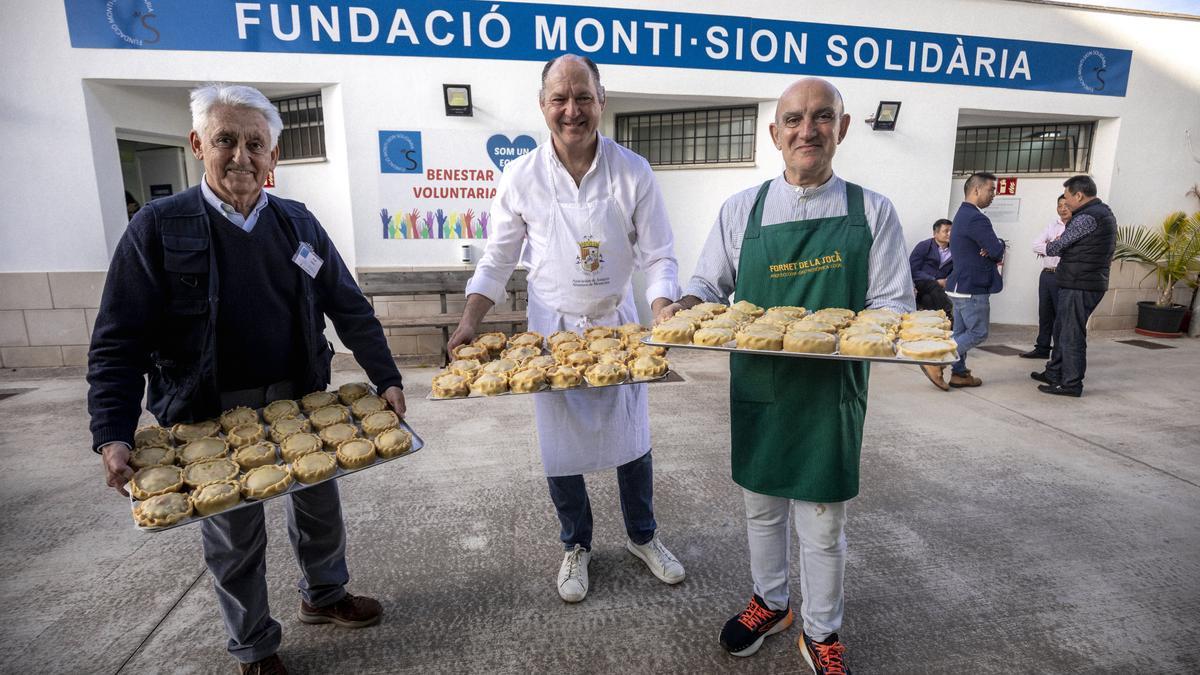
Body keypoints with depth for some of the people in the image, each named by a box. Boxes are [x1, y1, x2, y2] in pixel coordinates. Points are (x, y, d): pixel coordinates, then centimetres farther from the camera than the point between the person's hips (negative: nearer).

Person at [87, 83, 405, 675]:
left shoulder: (298, 223, 0)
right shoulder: (158, 227, -9)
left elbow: (350, 309, 1)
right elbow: (118, 343, -9)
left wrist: (386, 379, -6)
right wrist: (113, 436, -18)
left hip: (302, 402, 3)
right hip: (214, 416, -3)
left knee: (319, 507, 19)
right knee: (235, 538, 14)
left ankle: (324, 594, 47)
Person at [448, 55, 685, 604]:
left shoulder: (633, 173, -9)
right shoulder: (521, 177, -7)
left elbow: (659, 256, -6)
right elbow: (498, 259, 1)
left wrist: (661, 312, -23)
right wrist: (469, 323, -10)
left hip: (618, 325, 1)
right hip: (553, 330, 0)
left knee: (632, 439, 14)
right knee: (560, 446, 8)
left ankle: (643, 536, 40)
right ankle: (576, 545, 35)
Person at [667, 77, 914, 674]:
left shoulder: (872, 211, -2)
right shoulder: (742, 208, 1)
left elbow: (893, 304, -1)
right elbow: (709, 284, 6)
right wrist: (682, 309, -15)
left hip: (832, 388, -1)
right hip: (758, 385, 2)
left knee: (823, 524, 12)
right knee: (762, 508, 18)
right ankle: (770, 601, 45)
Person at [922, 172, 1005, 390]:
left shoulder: (963, 215, 16)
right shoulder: (976, 218, -18)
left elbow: (992, 249, 17)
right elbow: (997, 251, -18)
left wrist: (994, 249, -5)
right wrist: (999, 247, 4)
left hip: (961, 286, 10)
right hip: (972, 288, -10)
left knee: (961, 332, 12)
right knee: (978, 333, -3)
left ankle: (959, 373, 18)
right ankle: (937, 362, -6)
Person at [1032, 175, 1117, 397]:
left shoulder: (1086, 218, -17)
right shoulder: (1105, 212, 16)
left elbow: (1056, 247, -12)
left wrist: (1049, 246, 11)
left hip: (1079, 285, -10)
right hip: (1094, 281, 10)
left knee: (1071, 334, -3)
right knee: (1061, 330, 18)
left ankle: (1071, 384, 4)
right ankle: (1054, 374, 28)